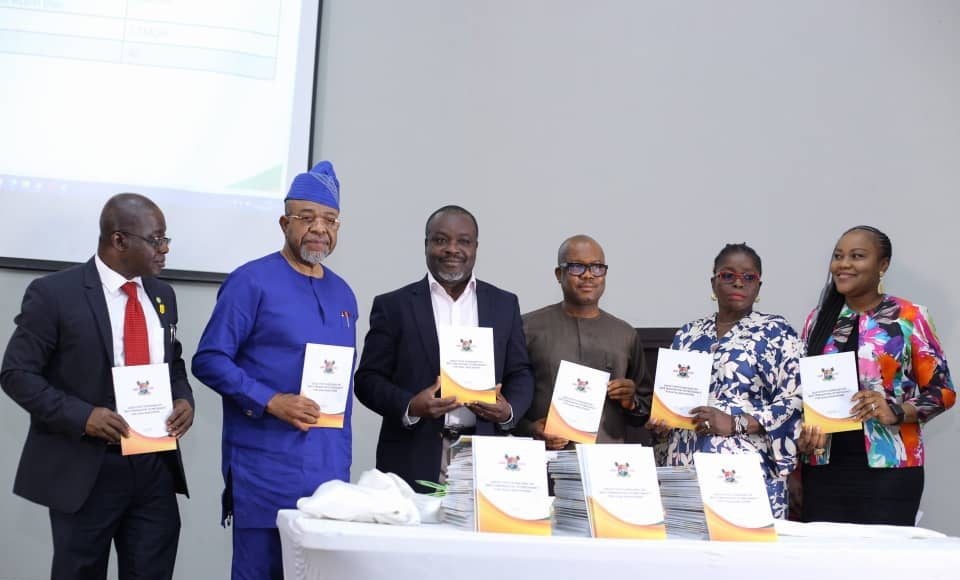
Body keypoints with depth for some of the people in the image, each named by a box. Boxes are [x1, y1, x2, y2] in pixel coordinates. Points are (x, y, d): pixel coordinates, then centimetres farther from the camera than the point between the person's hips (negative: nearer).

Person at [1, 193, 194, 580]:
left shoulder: (162, 296, 9)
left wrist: (183, 399, -3)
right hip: (84, 470, -5)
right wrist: (82, 415, -22)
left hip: (155, 466, 5)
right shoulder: (54, 293, -9)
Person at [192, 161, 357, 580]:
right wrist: (271, 403, -20)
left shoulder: (343, 295, 14)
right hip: (266, 470, -6)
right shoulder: (252, 282, -6)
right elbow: (209, 360, -10)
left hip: (330, 469, 6)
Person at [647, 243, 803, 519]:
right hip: (686, 465, 4)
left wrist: (735, 423, -16)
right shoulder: (688, 334, 16)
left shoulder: (776, 331, 2)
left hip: (747, 470, -4)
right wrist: (660, 418, 1)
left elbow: (794, 400, -6)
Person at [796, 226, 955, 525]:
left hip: (888, 469, -3)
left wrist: (897, 411, -16)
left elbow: (942, 390, 1)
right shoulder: (819, 319, 11)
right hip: (823, 469, 3)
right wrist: (803, 434, -2)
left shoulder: (909, 318, 0)